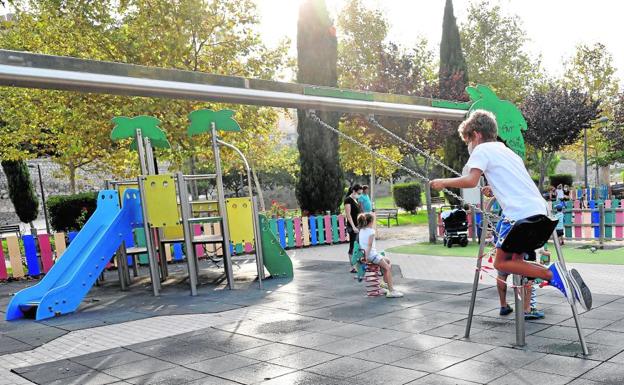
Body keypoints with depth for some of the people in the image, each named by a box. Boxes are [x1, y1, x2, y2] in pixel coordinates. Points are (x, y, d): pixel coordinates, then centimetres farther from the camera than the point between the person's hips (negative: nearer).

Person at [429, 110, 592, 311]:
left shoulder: (482, 149, 2)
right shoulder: (506, 150, 26)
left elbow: (471, 181, -14)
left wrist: (443, 182, -1)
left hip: (520, 214, -9)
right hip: (539, 211, 9)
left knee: (501, 263, 3)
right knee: (517, 259, 20)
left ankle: (552, 274, -13)